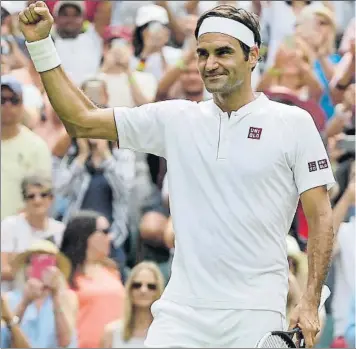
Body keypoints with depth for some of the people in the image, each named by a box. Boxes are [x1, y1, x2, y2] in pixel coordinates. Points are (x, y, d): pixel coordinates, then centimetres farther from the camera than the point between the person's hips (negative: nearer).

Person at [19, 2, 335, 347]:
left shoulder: (294, 123, 1)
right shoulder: (175, 119, 10)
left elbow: (320, 217, 1)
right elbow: (81, 121, 12)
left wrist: (310, 302, -8)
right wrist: (40, 44, 5)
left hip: (254, 316, -2)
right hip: (181, 310, 3)